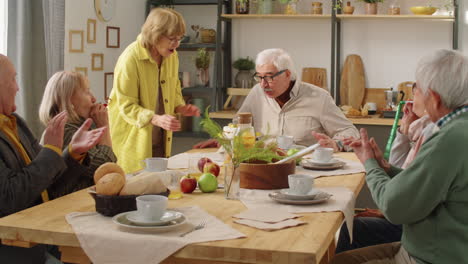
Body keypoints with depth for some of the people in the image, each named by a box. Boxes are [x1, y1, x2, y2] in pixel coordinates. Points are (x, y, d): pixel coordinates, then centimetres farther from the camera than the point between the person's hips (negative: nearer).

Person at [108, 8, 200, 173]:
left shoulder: (172, 56, 2)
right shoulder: (130, 58, -19)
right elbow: (127, 106, -19)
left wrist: (180, 107, -2)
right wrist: (156, 119, -32)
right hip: (134, 139, -6)